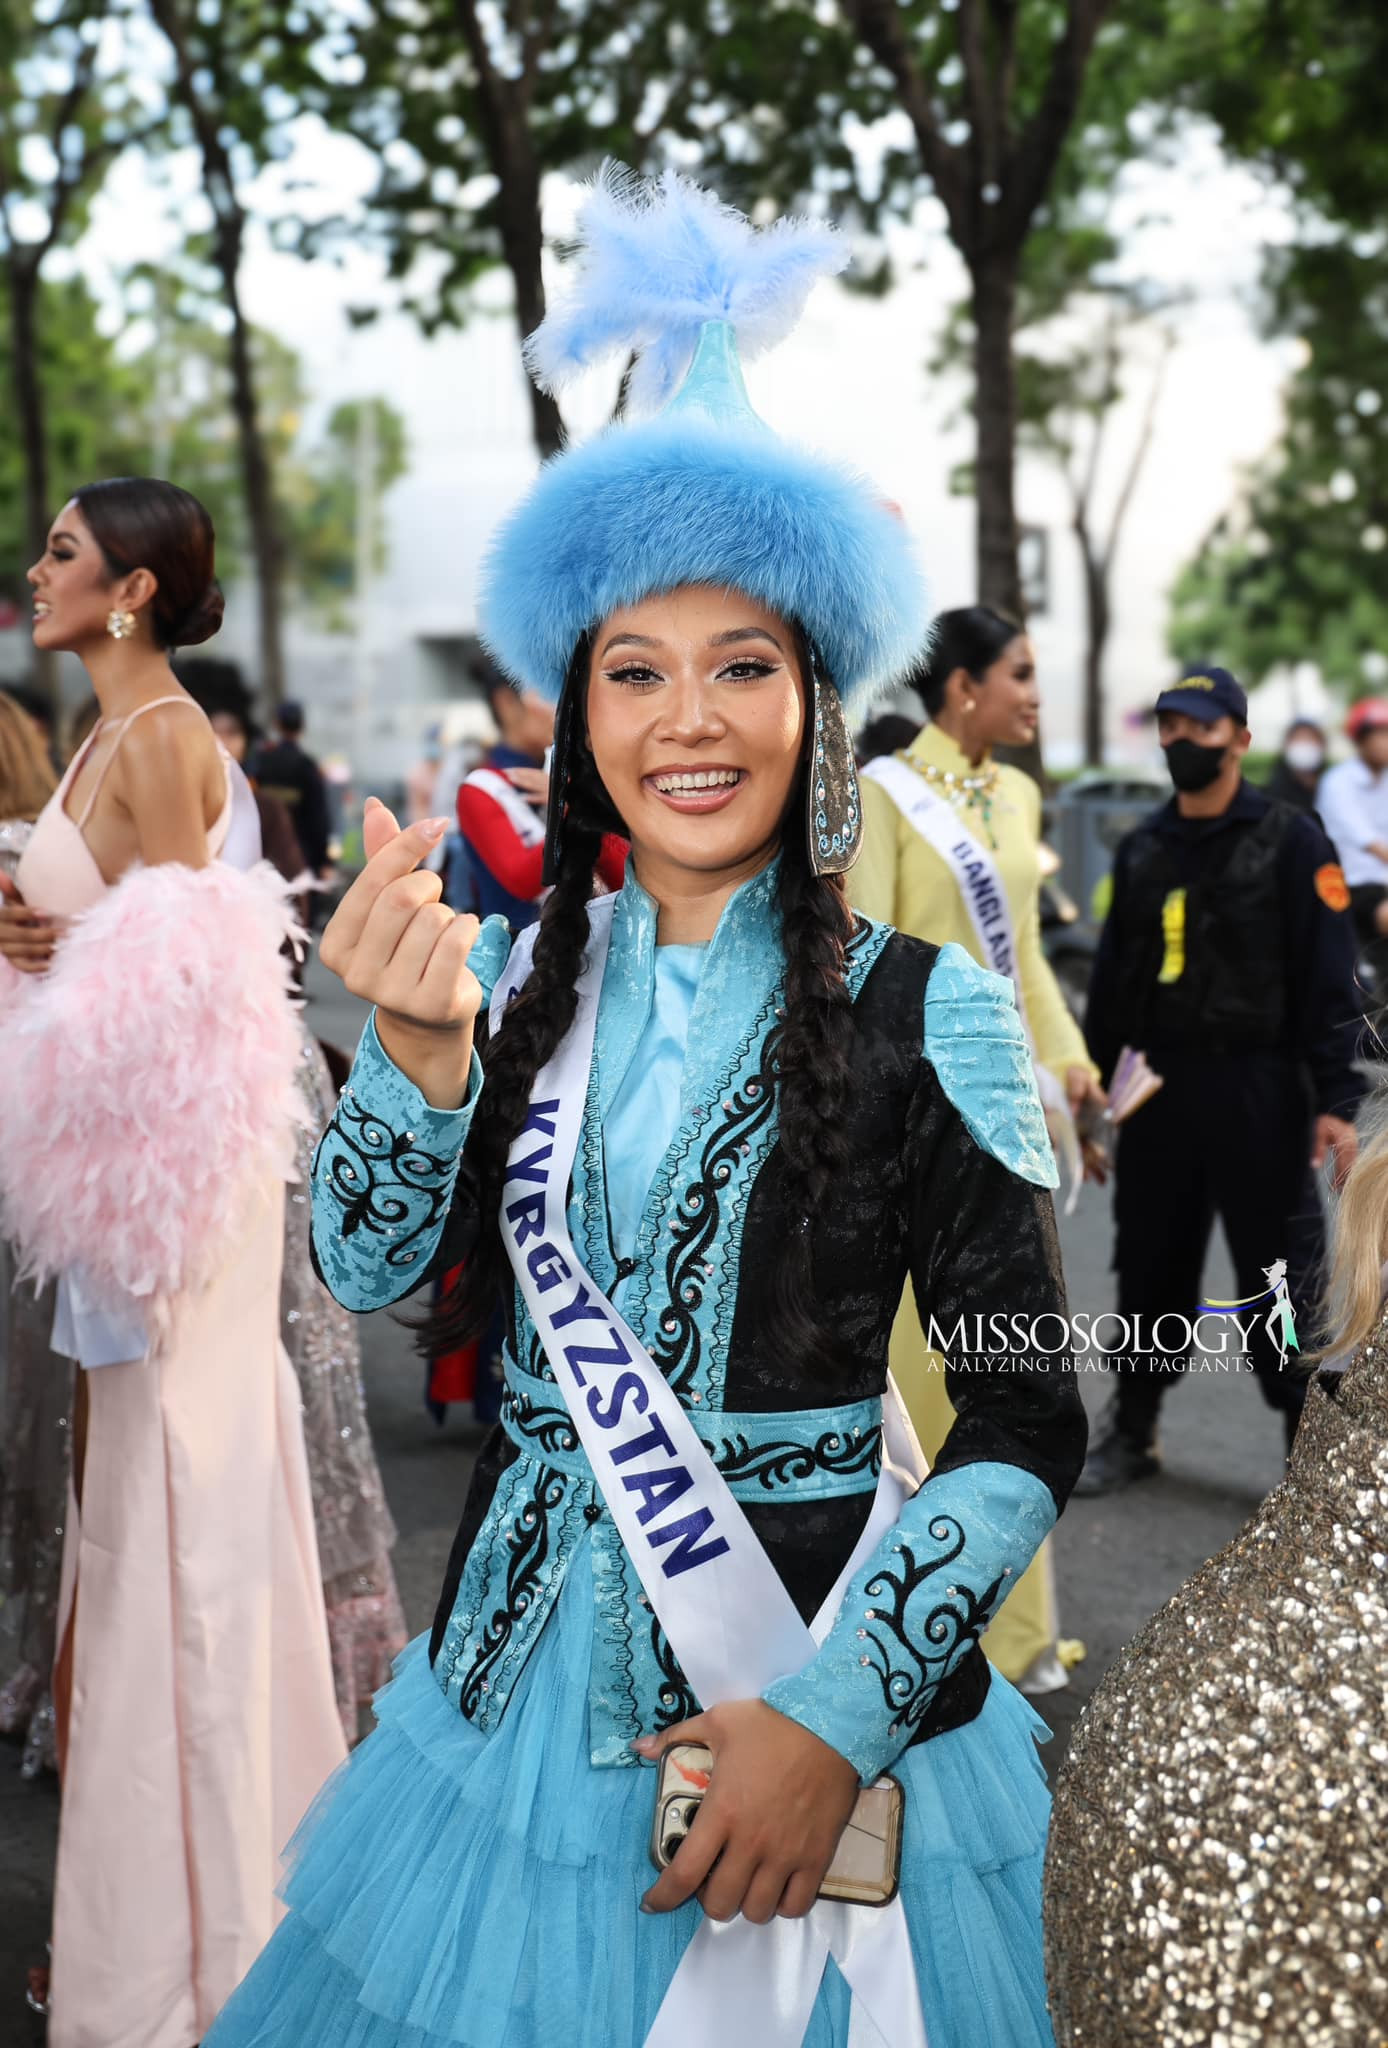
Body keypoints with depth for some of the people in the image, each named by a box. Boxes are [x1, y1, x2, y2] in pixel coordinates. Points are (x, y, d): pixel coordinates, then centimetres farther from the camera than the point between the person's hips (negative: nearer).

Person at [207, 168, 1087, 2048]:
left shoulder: (922, 1008, -11)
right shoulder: (527, 975, 1)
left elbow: (1028, 1422, -11)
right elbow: (366, 1270, -7)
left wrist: (841, 1716, -17)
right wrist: (426, 1045, -23)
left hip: (820, 1672, -3)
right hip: (528, 1669, 3)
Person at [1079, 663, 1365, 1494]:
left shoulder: (1291, 840, -5)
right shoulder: (1142, 848, 11)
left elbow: (1329, 979, -10)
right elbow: (1115, 974, 15)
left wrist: (1336, 1097, -15)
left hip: (1257, 1091, -5)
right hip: (1158, 1088, 5)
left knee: (1281, 1280, 0)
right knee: (1152, 1270, 12)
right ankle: (1132, 1431, 26)